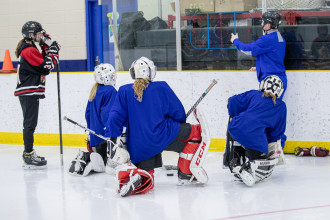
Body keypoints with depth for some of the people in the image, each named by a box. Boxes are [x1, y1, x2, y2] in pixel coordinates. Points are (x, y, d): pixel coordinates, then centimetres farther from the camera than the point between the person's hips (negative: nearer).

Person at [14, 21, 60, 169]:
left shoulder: (29, 49, 18)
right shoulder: (29, 50, -14)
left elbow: (43, 62, 20)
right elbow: (45, 68, -17)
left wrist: (47, 48, 10)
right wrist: (53, 51, -8)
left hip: (30, 93, 11)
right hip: (29, 92, -11)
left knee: (30, 124, 14)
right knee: (30, 124, -10)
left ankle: (29, 154, 20)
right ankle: (28, 157, -10)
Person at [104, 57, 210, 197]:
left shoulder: (124, 91, 8)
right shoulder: (161, 88, 1)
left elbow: (116, 116, 1)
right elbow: (178, 112, 5)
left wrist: (111, 138, 6)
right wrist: (180, 127, 24)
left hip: (136, 147, 4)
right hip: (161, 135, -4)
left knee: (146, 181, 16)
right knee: (196, 133, 14)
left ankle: (132, 174, -19)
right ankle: (185, 173, 9)